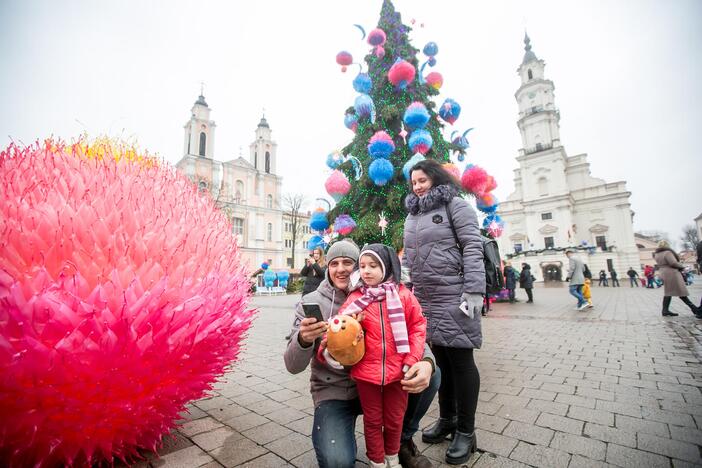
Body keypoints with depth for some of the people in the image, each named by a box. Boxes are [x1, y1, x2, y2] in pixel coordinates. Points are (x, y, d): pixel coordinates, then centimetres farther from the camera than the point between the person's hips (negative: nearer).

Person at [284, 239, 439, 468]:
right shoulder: (312, 302, -10)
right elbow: (293, 366, -12)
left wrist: (426, 361, -30)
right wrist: (303, 340, -36)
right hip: (333, 392, -2)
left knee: (431, 374, -15)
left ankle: (401, 439, 10)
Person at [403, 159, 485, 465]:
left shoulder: (455, 206, -2)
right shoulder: (412, 216, 17)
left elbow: (473, 248, -10)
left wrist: (474, 291, -18)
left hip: (454, 298, -6)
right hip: (424, 299, 6)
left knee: (461, 361, 4)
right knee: (440, 359, 15)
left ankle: (465, 431, 20)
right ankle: (447, 419, 32)